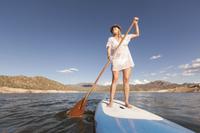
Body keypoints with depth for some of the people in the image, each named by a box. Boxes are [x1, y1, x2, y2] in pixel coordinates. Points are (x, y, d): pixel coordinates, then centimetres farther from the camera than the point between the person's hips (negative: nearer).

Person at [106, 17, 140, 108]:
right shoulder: (111, 39, 7)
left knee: (126, 80, -5)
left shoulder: (125, 37, 15)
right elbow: (108, 50, -5)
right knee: (115, 79, -14)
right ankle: (111, 102, -10)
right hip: (116, 61, -2)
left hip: (126, 60, 3)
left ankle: (126, 102, -1)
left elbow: (137, 34, 23)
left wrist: (135, 23, 14)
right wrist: (108, 55, -27)